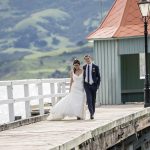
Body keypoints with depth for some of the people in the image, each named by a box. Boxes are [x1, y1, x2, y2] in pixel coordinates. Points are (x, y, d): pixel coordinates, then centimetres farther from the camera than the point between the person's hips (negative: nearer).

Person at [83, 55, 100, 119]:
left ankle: (92, 113, 16)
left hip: (93, 85, -1)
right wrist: (83, 84, 10)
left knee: (93, 100, 6)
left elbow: (98, 77, 0)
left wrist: (97, 85, -8)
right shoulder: (84, 67, 6)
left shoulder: (95, 67, -2)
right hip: (87, 85, 1)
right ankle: (91, 112, -21)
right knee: (89, 99, -15)